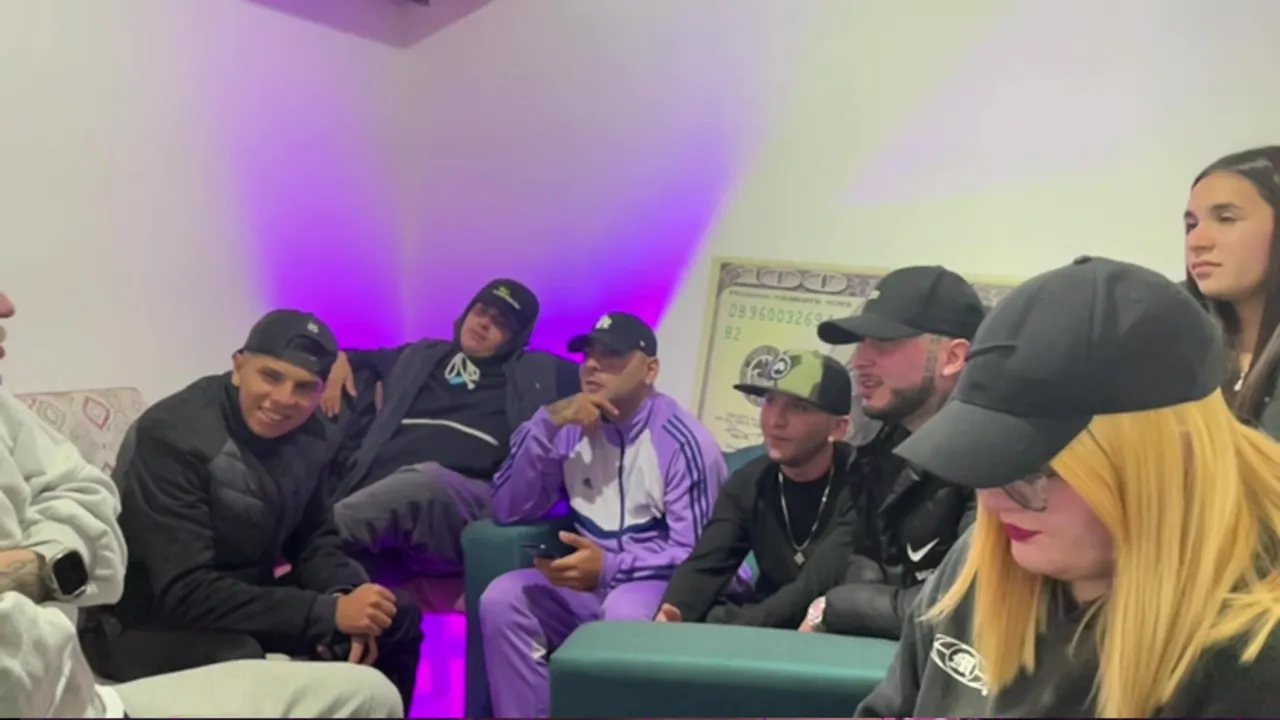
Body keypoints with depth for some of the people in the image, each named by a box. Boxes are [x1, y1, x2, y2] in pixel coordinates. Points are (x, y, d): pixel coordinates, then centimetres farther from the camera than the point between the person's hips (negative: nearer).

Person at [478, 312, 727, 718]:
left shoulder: (683, 442, -12)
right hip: (589, 579, 5)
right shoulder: (572, 429, 5)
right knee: (501, 600, -20)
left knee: (625, 614, -37)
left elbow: (694, 555, -14)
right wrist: (546, 423, -12)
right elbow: (508, 511, -2)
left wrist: (610, 567, -27)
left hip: (659, 584, -5)